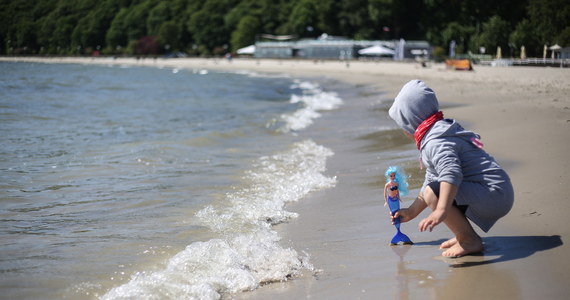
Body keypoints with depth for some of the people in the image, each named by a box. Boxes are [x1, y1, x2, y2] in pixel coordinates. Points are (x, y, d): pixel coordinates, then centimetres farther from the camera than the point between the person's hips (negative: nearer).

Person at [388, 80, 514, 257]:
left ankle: (470, 241, -11)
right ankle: (465, 234, 14)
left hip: (494, 194, -11)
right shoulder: (440, 135, 20)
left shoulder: (435, 143, -16)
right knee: (433, 188, 22)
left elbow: (451, 174, -36)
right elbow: (431, 181, 30)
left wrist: (441, 211, -46)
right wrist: (411, 212, 34)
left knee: (433, 193, -23)